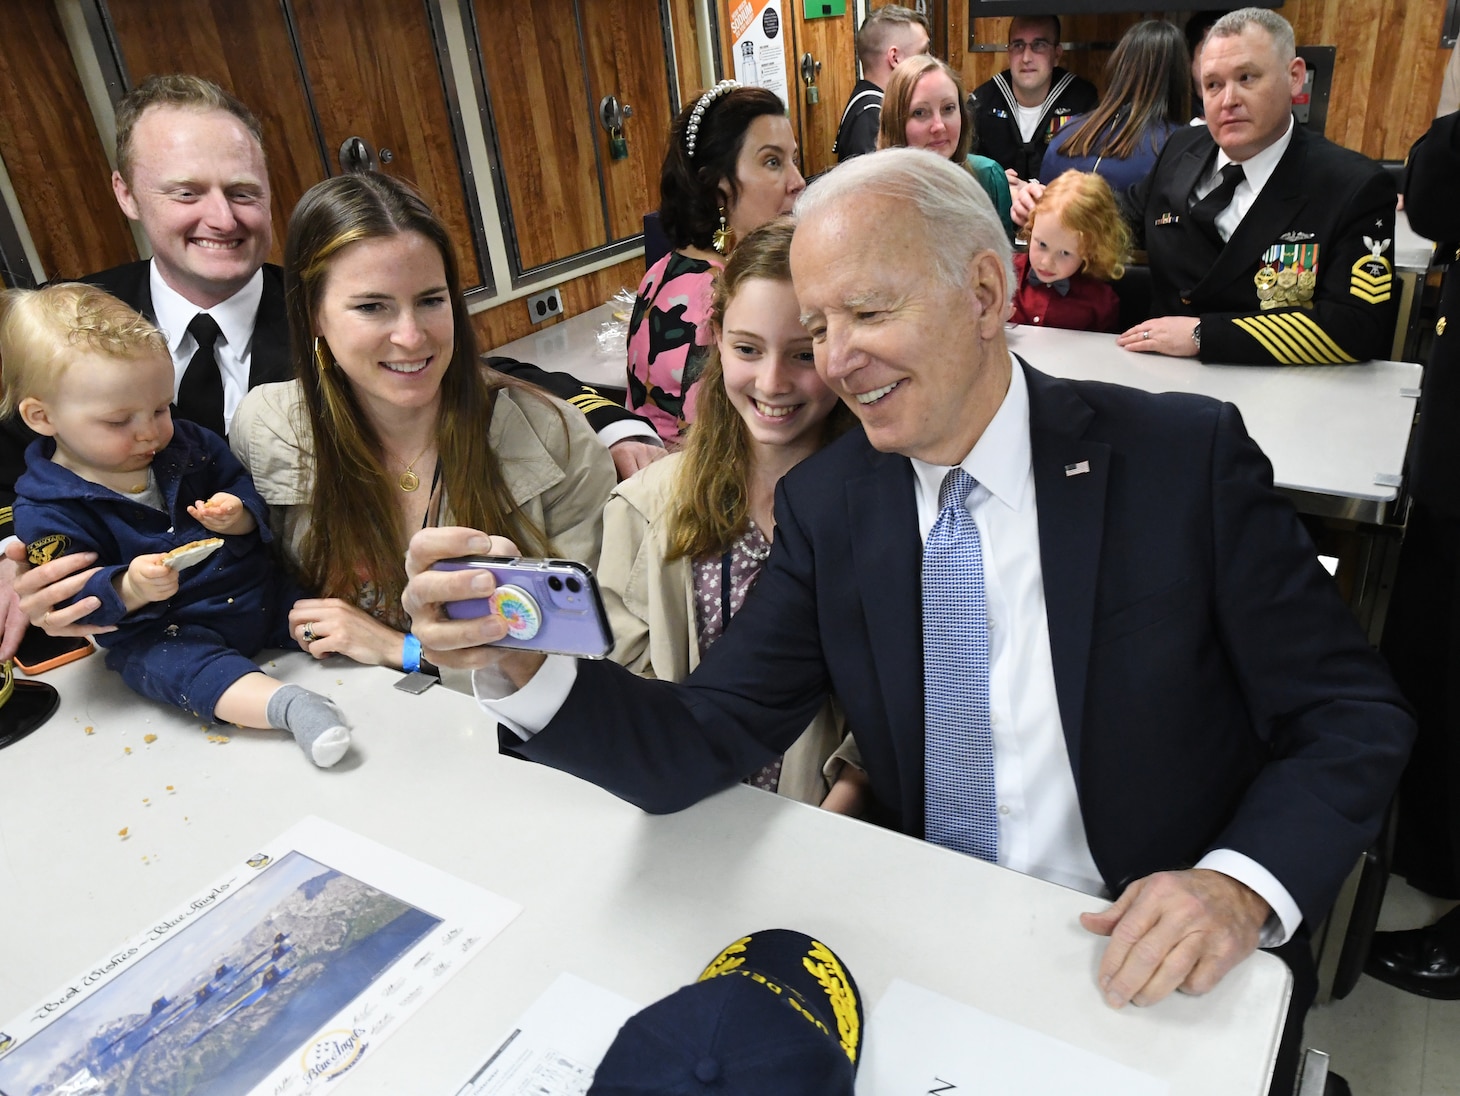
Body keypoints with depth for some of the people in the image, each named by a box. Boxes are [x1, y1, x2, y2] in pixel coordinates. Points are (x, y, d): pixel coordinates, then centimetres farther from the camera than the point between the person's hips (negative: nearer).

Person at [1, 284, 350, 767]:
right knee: (171, 663, -37)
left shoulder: (187, 443, 6)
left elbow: (243, 486, 14)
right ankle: (286, 704, -53)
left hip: (259, 596, 6)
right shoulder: (47, 508, -6)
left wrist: (238, 517, -12)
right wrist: (128, 590, -34)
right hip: (158, 631, -6)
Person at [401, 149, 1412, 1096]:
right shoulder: (826, 505, -5)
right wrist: (517, 661, -25)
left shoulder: (1187, 457, -12)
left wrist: (1242, 884, -23)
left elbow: (1356, 719, -6)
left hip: (1162, 969, 0)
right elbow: (698, 750, -9)